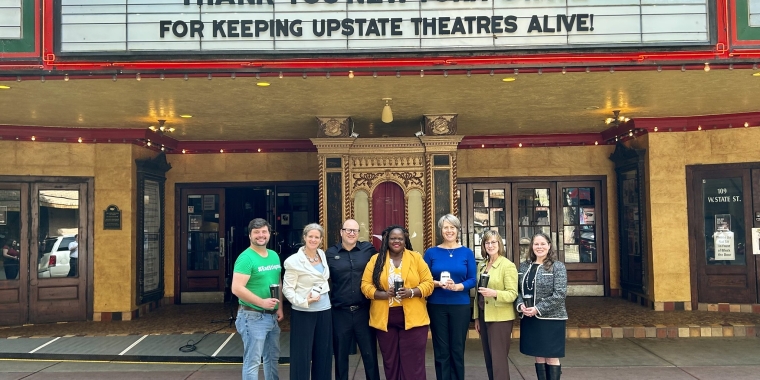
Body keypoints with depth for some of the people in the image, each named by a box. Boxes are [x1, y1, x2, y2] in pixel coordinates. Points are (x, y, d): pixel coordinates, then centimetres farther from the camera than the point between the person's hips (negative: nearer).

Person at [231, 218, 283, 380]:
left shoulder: (274, 256, 9)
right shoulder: (246, 258, -16)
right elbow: (237, 288, -23)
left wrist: (280, 308, 8)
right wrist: (262, 302, -25)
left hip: (272, 316, 8)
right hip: (253, 317, -8)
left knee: (272, 357, 20)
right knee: (252, 361, -1)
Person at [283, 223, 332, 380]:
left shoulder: (322, 255, 7)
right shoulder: (294, 261, -12)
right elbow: (287, 289, -12)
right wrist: (303, 301, -22)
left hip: (324, 311, 6)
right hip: (303, 313, -6)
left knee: (323, 354, 12)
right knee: (302, 355, 1)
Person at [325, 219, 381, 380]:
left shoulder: (368, 249, 1)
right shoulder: (330, 253, 2)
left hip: (364, 311, 0)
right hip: (340, 312, 1)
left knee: (370, 354, 8)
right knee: (340, 356, 13)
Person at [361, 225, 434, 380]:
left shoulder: (416, 258, 3)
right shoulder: (376, 259, 5)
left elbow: (428, 283, 1)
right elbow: (365, 285, 1)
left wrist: (411, 292, -17)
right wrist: (384, 294, -16)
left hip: (412, 318, -1)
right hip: (385, 318, 2)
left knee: (413, 362, 0)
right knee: (390, 361, 12)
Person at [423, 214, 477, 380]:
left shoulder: (467, 253, 3)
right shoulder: (431, 252, 2)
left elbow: (472, 280, 0)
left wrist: (456, 286, -18)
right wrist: (439, 284, -17)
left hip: (460, 306, 0)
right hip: (437, 306, 0)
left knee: (457, 349, 7)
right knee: (441, 350, 6)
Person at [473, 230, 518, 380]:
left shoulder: (508, 265, -9)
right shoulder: (481, 265, 11)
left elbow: (513, 294, -14)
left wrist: (494, 293, -31)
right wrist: (476, 317, 14)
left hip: (500, 318, -7)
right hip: (484, 316, 7)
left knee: (498, 358, -6)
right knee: (489, 358, 13)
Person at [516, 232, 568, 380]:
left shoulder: (557, 266, -7)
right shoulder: (524, 266, 9)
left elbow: (559, 294, -15)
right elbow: (517, 289, 9)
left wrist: (538, 309, -19)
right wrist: (520, 305, -11)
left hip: (551, 319, -5)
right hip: (529, 319, 5)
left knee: (551, 357, 3)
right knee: (539, 356, 13)